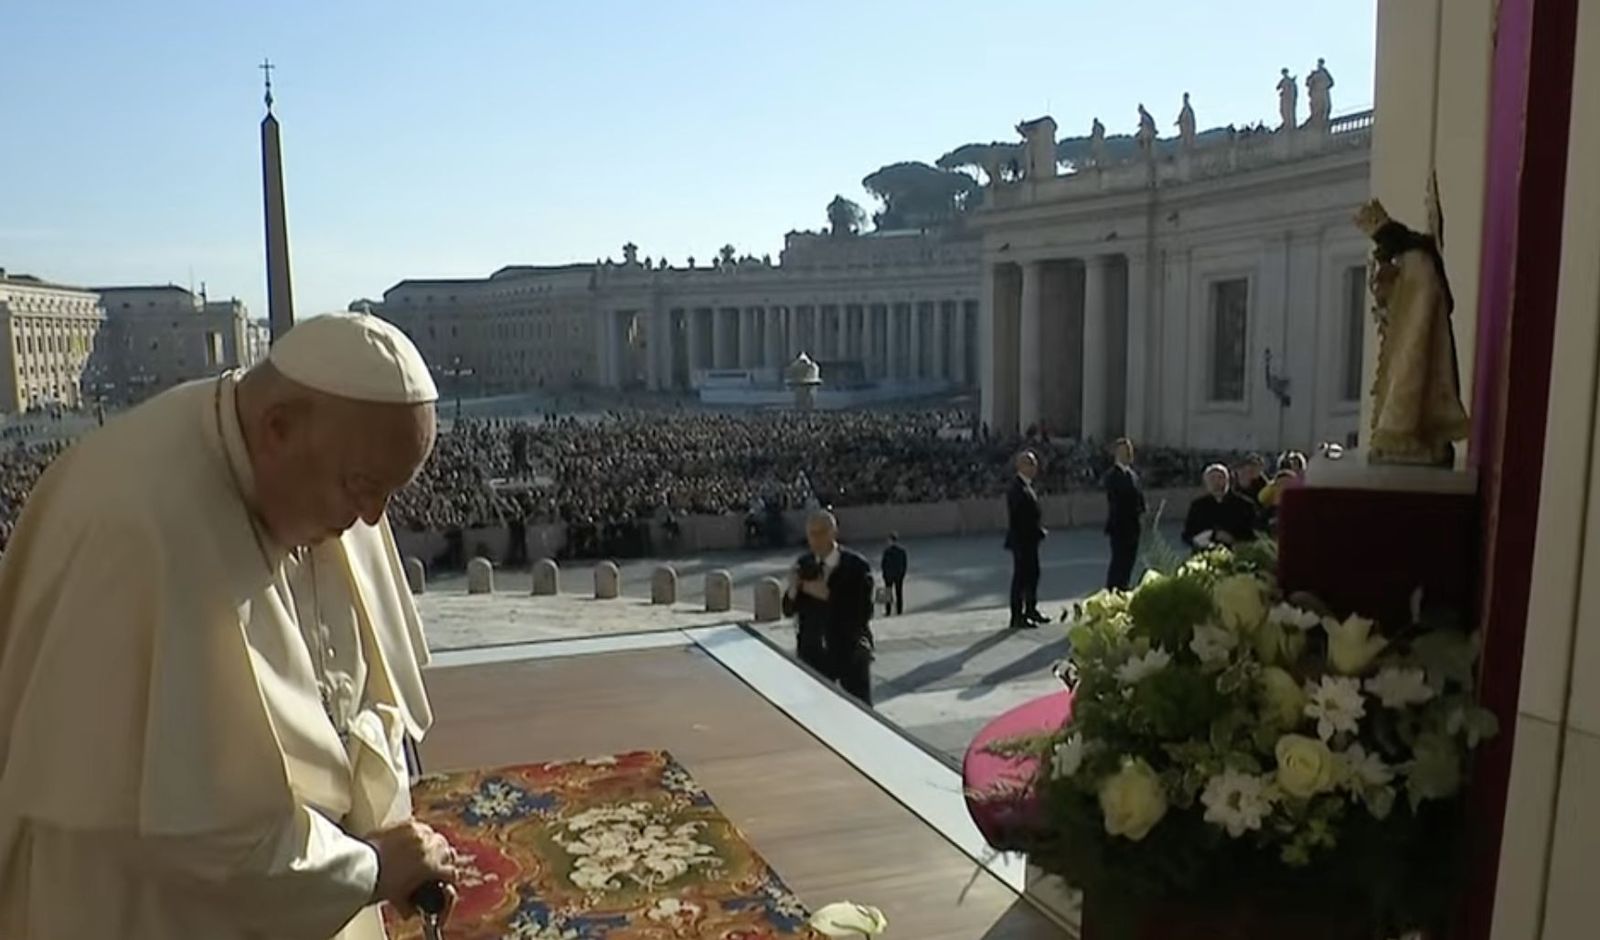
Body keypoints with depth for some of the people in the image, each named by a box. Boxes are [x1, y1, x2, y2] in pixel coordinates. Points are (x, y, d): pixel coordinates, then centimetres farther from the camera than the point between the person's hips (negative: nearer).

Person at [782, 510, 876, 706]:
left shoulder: (857, 566, -11)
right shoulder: (804, 565, 1)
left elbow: (863, 613, -18)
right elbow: (789, 610, 4)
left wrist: (828, 595, -26)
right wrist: (793, 589, -16)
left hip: (850, 652, -3)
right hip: (813, 653, 3)